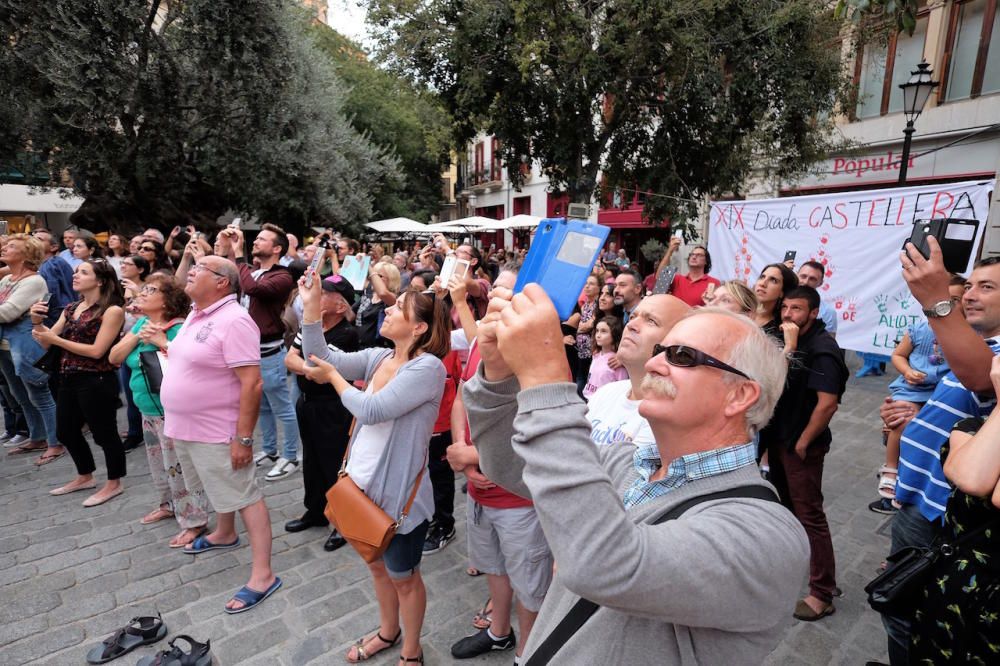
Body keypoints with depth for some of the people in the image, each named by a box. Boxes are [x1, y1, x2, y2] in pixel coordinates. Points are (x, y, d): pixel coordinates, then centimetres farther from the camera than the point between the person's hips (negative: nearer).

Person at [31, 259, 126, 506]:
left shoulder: (112, 311, -12)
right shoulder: (70, 309, 12)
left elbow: (96, 351, -18)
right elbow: (47, 343, 10)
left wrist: (55, 338, -15)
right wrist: (37, 323, -7)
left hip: (96, 382, -8)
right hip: (68, 380, 9)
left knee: (104, 433, 3)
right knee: (66, 432, 20)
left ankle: (114, 483, 20)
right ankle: (85, 477, 39)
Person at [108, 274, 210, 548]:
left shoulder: (179, 328, -19)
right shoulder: (141, 323, 6)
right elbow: (114, 358, 4)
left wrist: (162, 342, -28)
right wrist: (137, 337, -11)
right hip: (148, 410, 9)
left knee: (178, 467, -1)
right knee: (159, 463, 23)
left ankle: (194, 521, 11)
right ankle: (168, 504, 42)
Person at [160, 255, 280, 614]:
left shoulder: (233, 321, -23)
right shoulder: (195, 314, 8)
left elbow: (252, 383, -27)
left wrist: (243, 438, -26)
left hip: (217, 431, -9)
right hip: (186, 427, 9)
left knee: (244, 497, 0)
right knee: (218, 489, 27)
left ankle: (262, 574, 9)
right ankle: (224, 534, 49)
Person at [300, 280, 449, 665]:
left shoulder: (428, 367, -23)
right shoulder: (377, 357, 0)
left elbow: (372, 411, -26)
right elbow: (320, 357, -5)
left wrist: (334, 378, -12)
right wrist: (311, 304, -12)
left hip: (399, 490, -7)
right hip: (363, 481, 7)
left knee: (403, 576, 15)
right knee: (377, 564, 26)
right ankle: (388, 632, 52)